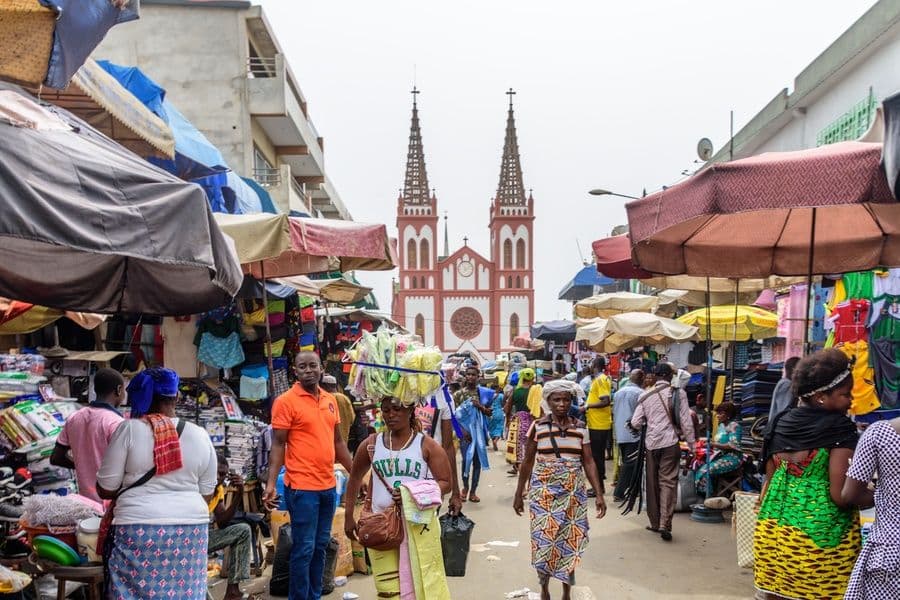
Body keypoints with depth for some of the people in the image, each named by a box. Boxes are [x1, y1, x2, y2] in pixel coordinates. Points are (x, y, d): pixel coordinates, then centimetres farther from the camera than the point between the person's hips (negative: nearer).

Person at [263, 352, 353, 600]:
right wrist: (271, 483, -17)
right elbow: (278, 444, -9)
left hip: (328, 486, 6)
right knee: (304, 548, 0)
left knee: (321, 546, 14)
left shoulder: (330, 400, 10)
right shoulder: (285, 401, -8)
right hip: (302, 487, -6)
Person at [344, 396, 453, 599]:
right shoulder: (372, 444, 5)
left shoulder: (427, 445, -2)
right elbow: (355, 477, 17)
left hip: (419, 523, -2)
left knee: (425, 582, -2)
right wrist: (349, 516, 16)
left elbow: (445, 483, -3)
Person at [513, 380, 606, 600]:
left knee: (570, 541, 6)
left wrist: (599, 494, -5)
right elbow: (527, 462, 2)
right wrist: (519, 493, 3)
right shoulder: (538, 426, -4)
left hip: (573, 494, 2)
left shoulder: (580, 428, 1)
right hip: (544, 493, -1)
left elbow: (588, 462, 2)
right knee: (544, 541, 0)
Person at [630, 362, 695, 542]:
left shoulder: (645, 395, 4)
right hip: (670, 442, -2)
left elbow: (635, 423, 3)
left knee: (652, 482, 13)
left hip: (651, 442, 2)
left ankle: (655, 522, 20)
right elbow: (686, 422, -5)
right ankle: (665, 524, -11)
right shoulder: (678, 393, -4)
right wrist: (691, 444, 4)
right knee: (668, 481, 0)